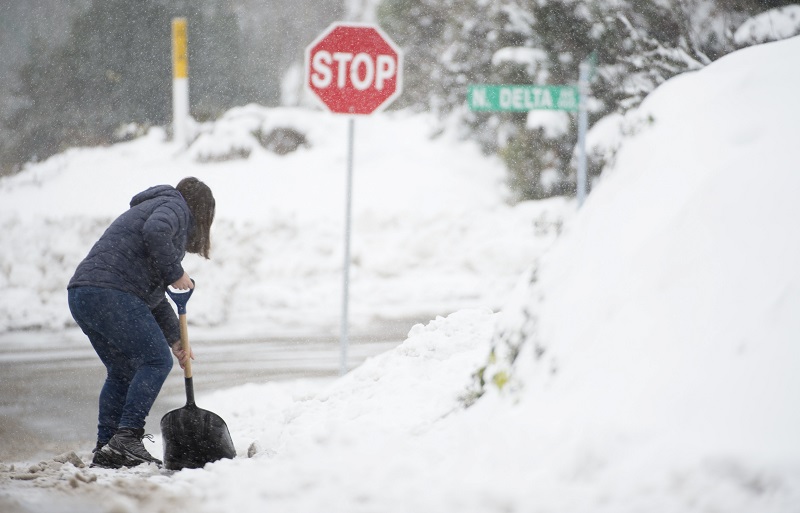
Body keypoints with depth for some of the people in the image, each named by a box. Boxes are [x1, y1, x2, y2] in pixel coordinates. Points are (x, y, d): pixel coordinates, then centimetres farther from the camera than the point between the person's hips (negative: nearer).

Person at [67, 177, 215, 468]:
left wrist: (175, 339, 31)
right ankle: (127, 437, -14)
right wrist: (176, 274, -8)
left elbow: (154, 295, 34)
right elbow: (155, 233, -21)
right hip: (112, 291, -10)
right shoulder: (175, 207, 5)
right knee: (156, 361, -7)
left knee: (122, 372, 17)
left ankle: (106, 449, 14)